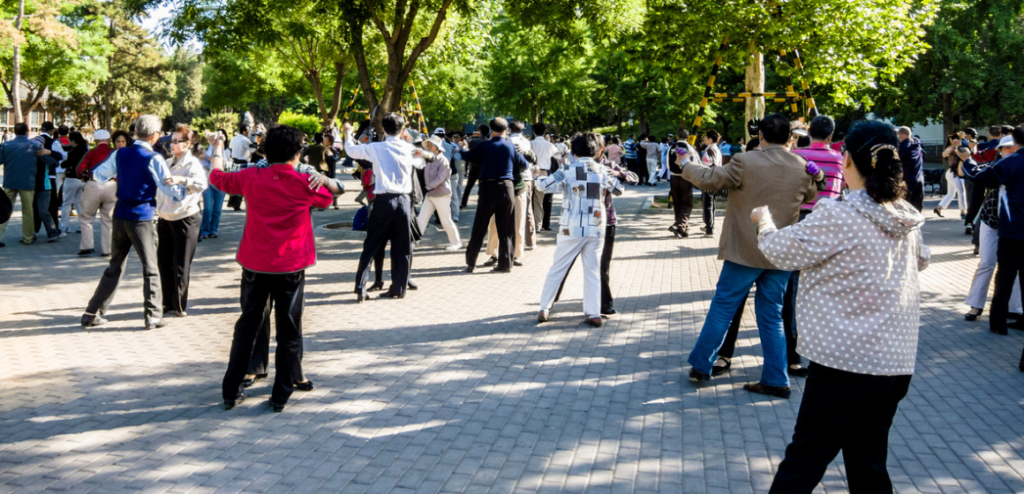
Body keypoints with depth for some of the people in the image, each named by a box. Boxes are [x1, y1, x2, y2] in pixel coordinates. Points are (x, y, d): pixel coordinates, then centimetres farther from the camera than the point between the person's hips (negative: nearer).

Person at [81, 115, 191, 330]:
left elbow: (98, 175, 16)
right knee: (150, 268, 6)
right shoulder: (153, 159, -11)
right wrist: (182, 182, 11)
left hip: (120, 216, 5)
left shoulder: (119, 154, 4)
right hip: (142, 219, -5)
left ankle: (92, 314, 16)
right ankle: (153, 316, 8)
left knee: (115, 266, 14)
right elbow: (171, 189, -9)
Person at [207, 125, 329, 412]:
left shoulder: (251, 178, -4)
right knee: (288, 330, 7)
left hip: (255, 265, 3)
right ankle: (281, 395, 11)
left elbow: (217, 178, 14)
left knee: (248, 326, 14)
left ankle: (231, 392, 17)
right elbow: (327, 199, 12)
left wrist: (217, 152, 33)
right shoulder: (305, 184, -9)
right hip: (291, 267, -2)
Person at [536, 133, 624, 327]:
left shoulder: (567, 171, -5)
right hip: (596, 229, 2)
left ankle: (544, 309, 12)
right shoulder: (602, 171, 2)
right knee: (593, 271, 9)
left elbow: (542, 185, -5)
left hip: (571, 229, -2)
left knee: (557, 270, 8)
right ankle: (593, 313, 6)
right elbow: (619, 190, 16)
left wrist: (539, 178, 17)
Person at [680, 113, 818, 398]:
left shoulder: (745, 163, -14)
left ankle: (701, 366, 16)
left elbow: (710, 179, -10)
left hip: (745, 252, -4)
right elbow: (811, 196, 19)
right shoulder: (802, 167, 1)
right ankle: (776, 380, 12)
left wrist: (686, 168, 8)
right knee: (772, 315, 11)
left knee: (723, 307, 8)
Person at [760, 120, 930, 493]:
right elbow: (920, 259, 27)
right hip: (897, 360, 7)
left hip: (846, 359, -7)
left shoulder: (838, 215, -16)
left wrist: (763, 221, 16)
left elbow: (781, 252, -4)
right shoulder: (906, 217, 6)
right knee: (868, 463, 17)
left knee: (803, 462, 0)